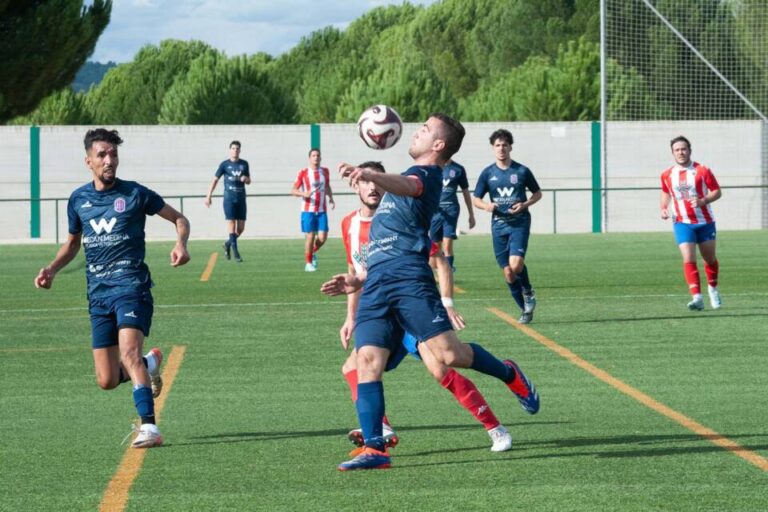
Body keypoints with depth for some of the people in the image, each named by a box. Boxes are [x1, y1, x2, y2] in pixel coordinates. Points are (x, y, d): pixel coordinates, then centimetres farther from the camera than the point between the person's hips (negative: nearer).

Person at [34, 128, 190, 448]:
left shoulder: (135, 194, -1)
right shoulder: (78, 199, 10)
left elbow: (179, 219, 8)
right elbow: (73, 243, 25)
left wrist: (181, 244, -13)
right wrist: (52, 269, 7)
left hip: (131, 287, -4)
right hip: (98, 293, 4)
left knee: (129, 351, -28)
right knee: (107, 381, 2)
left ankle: (149, 427, -33)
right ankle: (149, 364, 35)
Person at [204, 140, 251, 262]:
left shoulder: (244, 164, 10)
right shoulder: (224, 164, 0)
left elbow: (249, 181, 18)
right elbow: (215, 180, 1)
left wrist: (245, 179, -7)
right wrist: (208, 197, -5)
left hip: (241, 199, 4)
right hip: (229, 198, -4)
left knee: (241, 228, 3)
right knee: (231, 224, -12)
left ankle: (228, 243, 29)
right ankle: (235, 253, -12)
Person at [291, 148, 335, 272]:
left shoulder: (325, 171, 8)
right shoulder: (303, 173, -4)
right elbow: (293, 190, -2)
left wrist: (331, 198, 7)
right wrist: (303, 194, -22)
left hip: (321, 210, 3)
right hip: (308, 210, -3)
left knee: (322, 237, -4)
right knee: (310, 237, -6)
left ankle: (313, 252, 27)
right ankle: (308, 263, 10)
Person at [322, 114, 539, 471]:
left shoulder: (427, 173, 2)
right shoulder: (413, 177, 29)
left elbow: (407, 186, -27)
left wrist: (369, 175, -46)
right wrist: (359, 281, 26)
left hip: (409, 279, -8)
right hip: (377, 284, 8)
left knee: (448, 354, -15)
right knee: (368, 359, -7)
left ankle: (509, 375, 13)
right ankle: (375, 449, -10)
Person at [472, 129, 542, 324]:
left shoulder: (521, 171, 1)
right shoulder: (488, 173, 5)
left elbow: (537, 193, 11)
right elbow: (475, 199, 10)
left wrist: (525, 204, -8)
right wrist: (486, 206, -12)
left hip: (519, 222, -3)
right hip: (499, 224, 3)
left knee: (516, 264, -23)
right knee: (508, 272, 1)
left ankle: (528, 292, 7)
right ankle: (525, 309, 17)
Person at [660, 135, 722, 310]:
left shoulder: (702, 171, -8)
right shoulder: (667, 175, 1)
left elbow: (717, 192, -5)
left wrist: (703, 201, -23)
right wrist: (663, 208, 2)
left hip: (705, 222, 0)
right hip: (682, 223, 0)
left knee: (710, 258, 12)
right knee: (688, 259, -17)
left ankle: (713, 289, 38)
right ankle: (697, 297, -22)